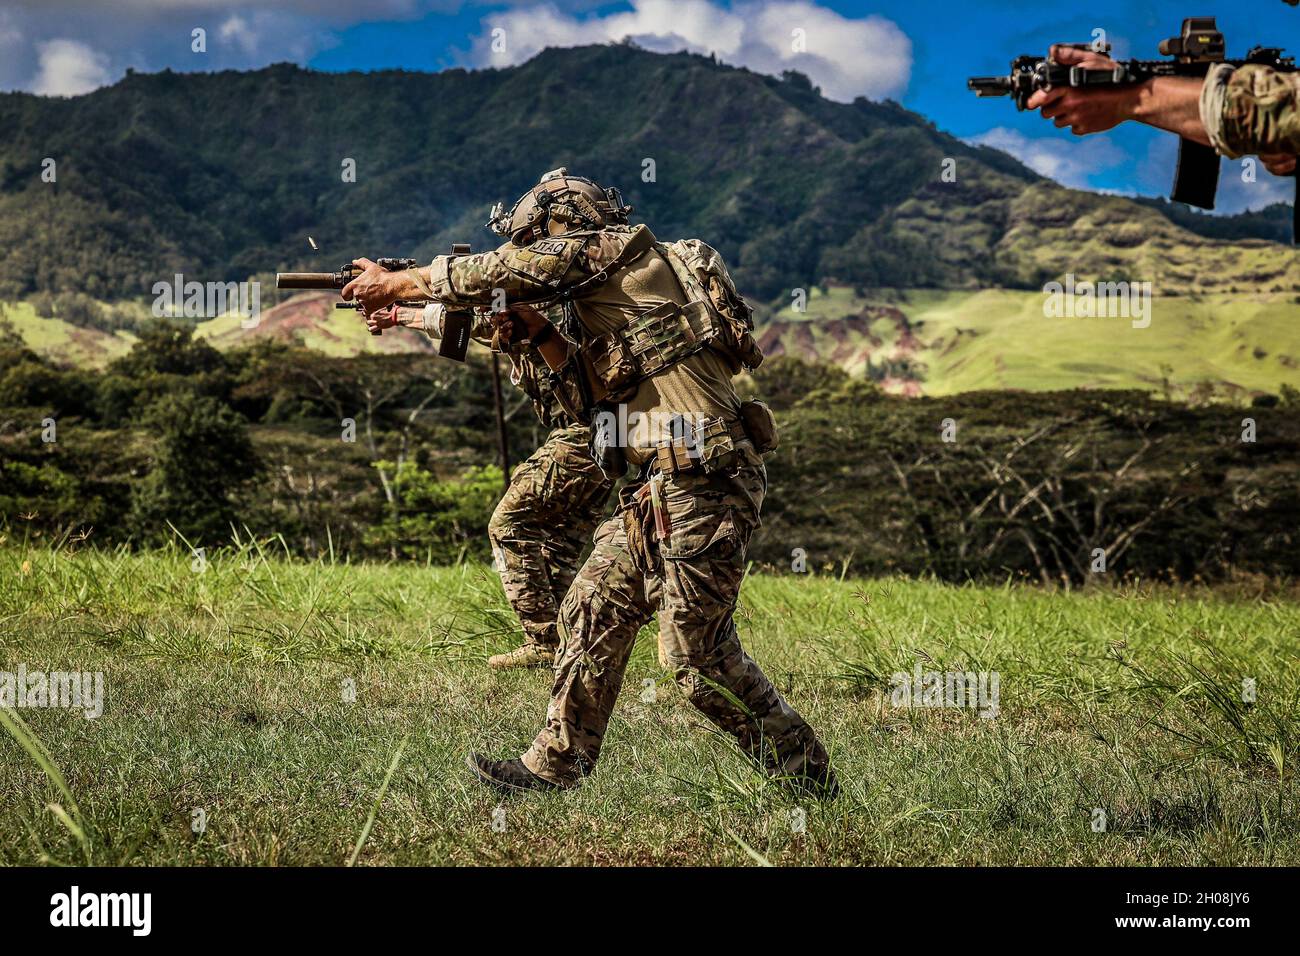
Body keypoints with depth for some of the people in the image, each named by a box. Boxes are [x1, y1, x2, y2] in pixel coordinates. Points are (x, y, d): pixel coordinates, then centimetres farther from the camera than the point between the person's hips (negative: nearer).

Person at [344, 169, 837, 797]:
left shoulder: (621, 250, -4)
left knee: (697, 653, -5)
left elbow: (496, 272, -3)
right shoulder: (603, 298, 22)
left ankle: (808, 779, 6)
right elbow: (600, 399, 20)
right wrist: (540, 332, 13)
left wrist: (395, 283, 10)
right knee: (593, 611, 11)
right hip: (660, 488, 10)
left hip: (701, 484, -10)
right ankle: (556, 764, 18)